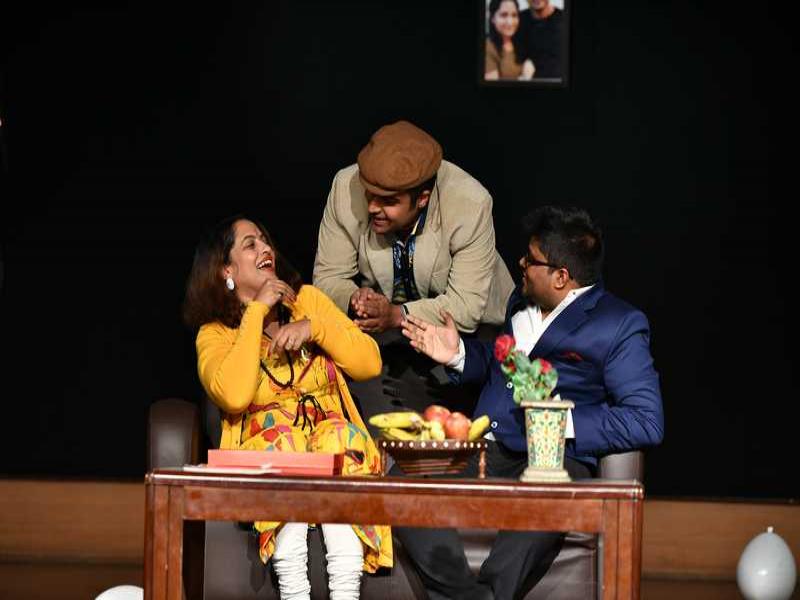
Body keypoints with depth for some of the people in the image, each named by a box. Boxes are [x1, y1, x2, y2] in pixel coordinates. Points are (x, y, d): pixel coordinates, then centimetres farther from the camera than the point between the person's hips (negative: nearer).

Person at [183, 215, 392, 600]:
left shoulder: (306, 299, 12)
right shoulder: (215, 333, 4)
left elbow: (369, 363, 4)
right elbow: (234, 396, -19)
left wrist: (314, 328, -10)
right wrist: (257, 312, -13)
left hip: (333, 441, 2)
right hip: (264, 449, -2)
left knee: (339, 438, -31)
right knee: (283, 439, -33)